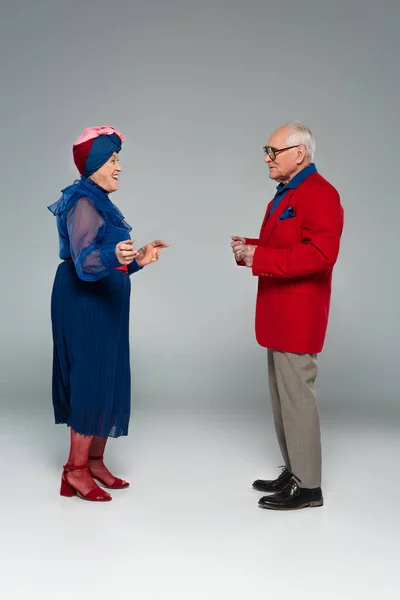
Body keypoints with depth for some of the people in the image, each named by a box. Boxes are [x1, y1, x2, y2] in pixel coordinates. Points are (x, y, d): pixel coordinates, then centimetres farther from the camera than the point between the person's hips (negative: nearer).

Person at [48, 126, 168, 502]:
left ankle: (94, 462, 19)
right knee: (90, 381, -6)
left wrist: (139, 258, 10)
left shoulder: (100, 203, 16)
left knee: (107, 381, 11)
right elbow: (84, 261, -26)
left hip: (102, 304, 10)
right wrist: (113, 255, -43)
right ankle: (76, 470, 2)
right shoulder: (83, 203, -13)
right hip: (84, 304, -10)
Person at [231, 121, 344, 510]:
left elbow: (320, 254, -26)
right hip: (279, 314, 10)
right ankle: (293, 472, 26)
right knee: (282, 396, 15)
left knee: (296, 396, -5)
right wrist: (249, 248, 6)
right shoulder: (285, 194, 18)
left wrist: (260, 257, -23)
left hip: (298, 316, -10)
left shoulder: (320, 194, -15)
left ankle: (307, 486, 6)